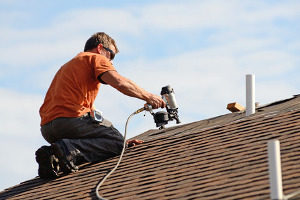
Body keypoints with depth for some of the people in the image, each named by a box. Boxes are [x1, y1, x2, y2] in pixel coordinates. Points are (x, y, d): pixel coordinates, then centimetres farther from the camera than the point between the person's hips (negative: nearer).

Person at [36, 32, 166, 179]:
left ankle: (55, 159, -7)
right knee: (116, 142, 0)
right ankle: (69, 150, -21)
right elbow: (119, 83, -12)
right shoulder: (95, 58, 9)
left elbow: (89, 110, 33)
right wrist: (147, 96, 2)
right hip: (70, 118, -8)